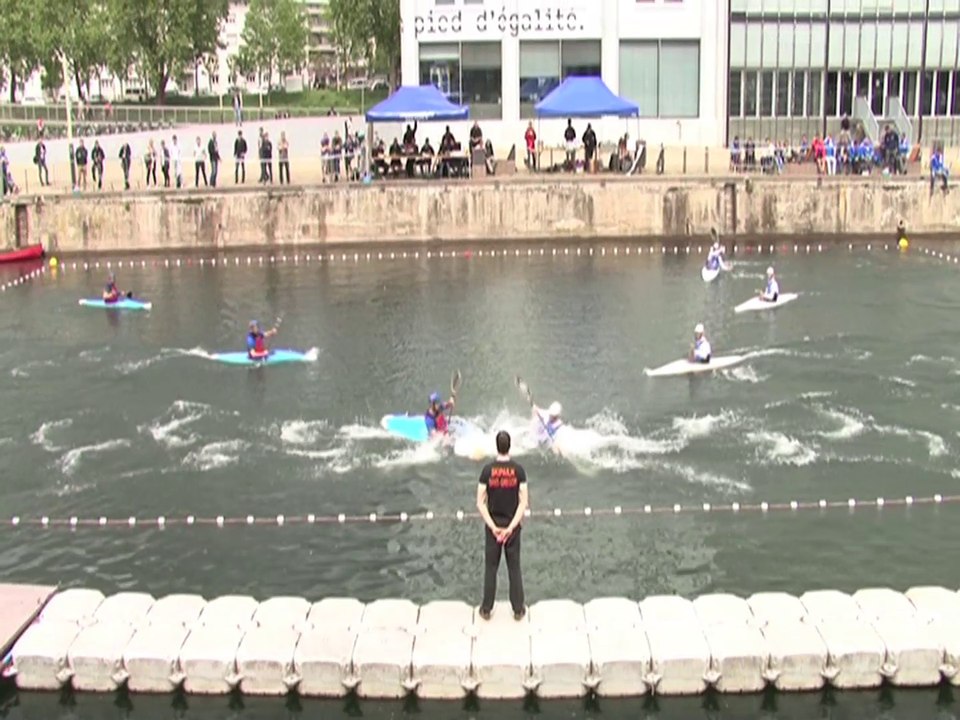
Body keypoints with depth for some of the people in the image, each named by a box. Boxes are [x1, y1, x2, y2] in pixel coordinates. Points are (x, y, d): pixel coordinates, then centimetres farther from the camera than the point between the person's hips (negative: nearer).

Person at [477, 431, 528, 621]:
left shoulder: (487, 470, -10)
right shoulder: (518, 470, -11)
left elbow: (480, 503, -11)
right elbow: (524, 502, -14)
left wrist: (493, 527, -9)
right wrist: (511, 527, -13)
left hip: (493, 526, 0)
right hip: (512, 525, 0)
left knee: (490, 568, 12)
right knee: (514, 568, 11)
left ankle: (486, 609, 19)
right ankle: (518, 610, 19)